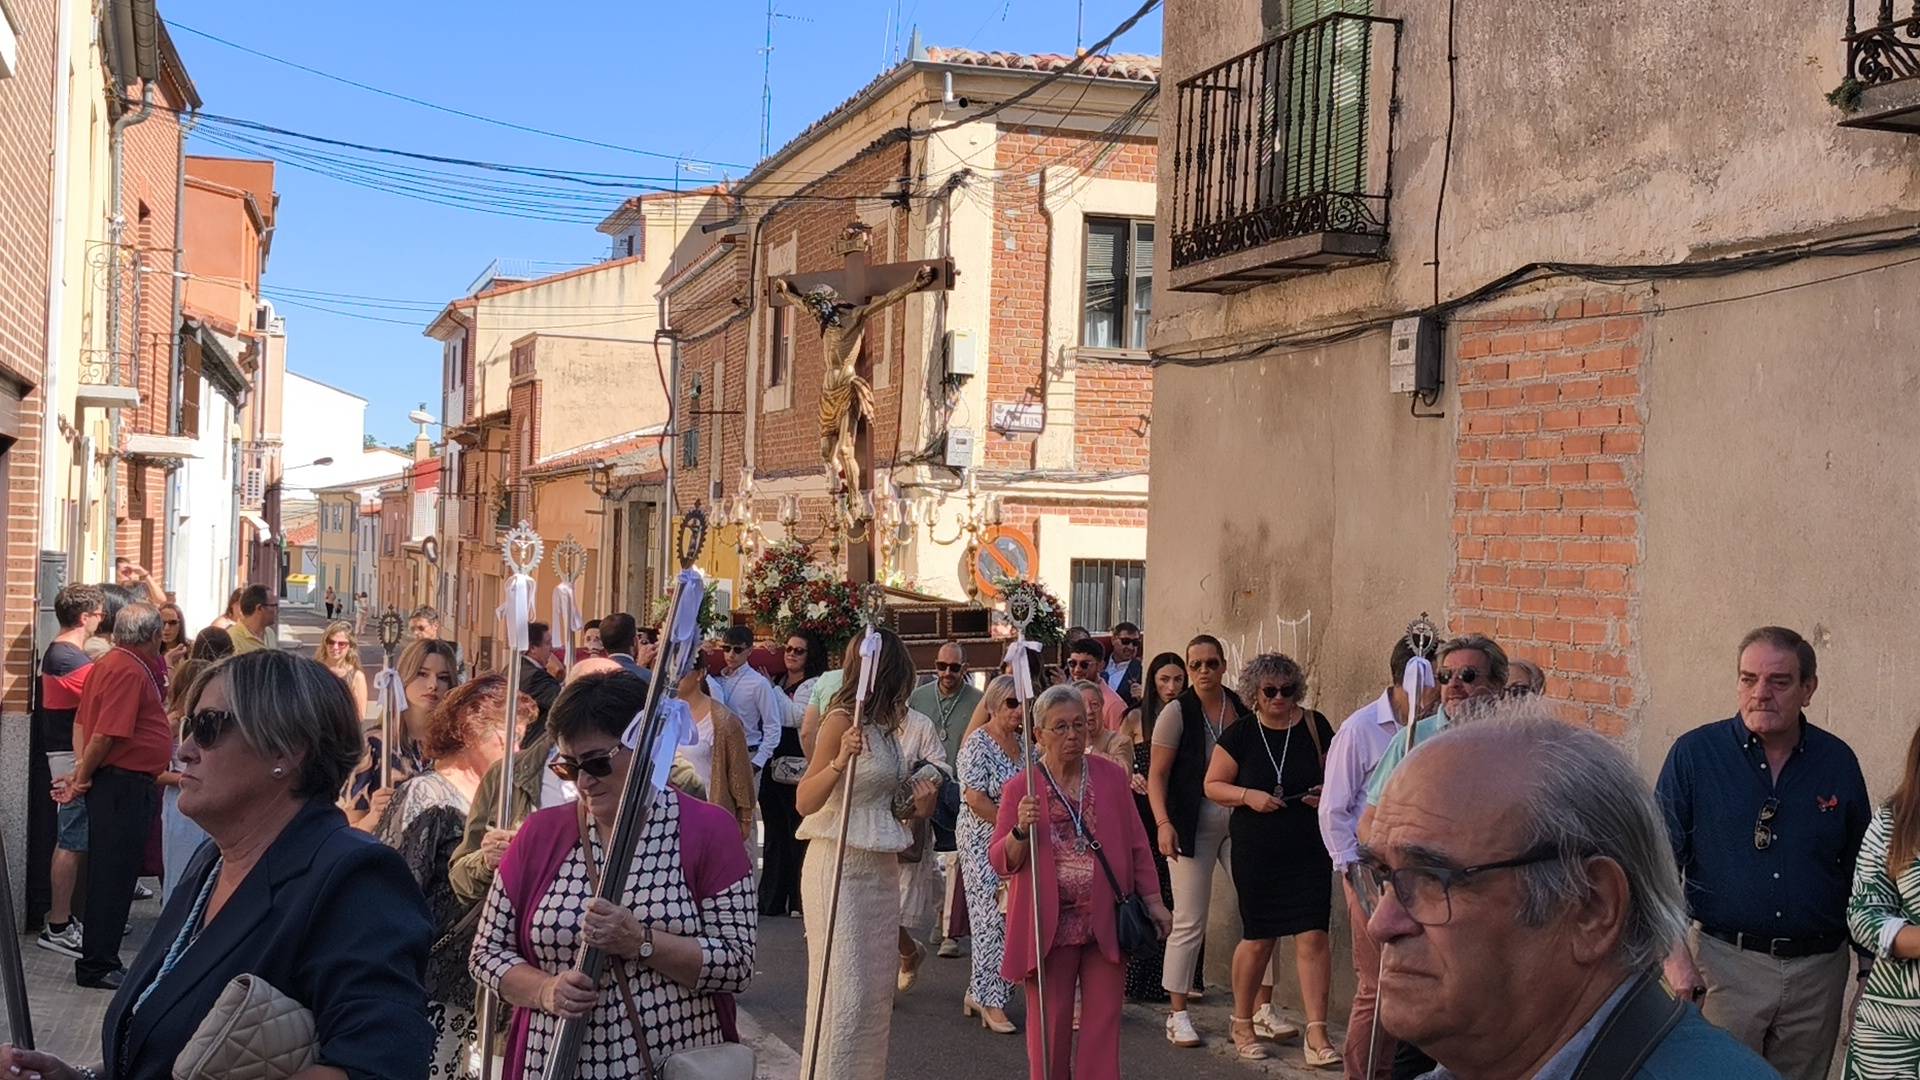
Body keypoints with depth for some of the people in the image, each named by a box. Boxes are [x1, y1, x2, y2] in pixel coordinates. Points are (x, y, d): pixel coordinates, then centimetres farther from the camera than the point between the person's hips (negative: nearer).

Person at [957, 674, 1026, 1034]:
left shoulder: (1025, 741, 11)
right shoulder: (978, 743, -10)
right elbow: (974, 796, -16)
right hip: (983, 841, -7)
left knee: (1015, 919, 5)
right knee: (993, 919, -6)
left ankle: (979, 992, 18)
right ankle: (990, 1002, 2)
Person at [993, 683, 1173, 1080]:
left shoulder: (1112, 776, 5)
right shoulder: (1020, 788, -1)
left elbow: (1136, 844, 10)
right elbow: (1000, 862, -3)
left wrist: (1152, 899, 6)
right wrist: (1021, 830, -22)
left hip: (1106, 922, 2)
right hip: (1048, 925, -2)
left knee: (1103, 1022, 5)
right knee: (1050, 1025, 5)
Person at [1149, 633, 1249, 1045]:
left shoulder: (1241, 709, 6)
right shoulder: (1177, 712, -5)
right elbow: (1156, 774, -7)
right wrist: (1163, 823, -18)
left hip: (1240, 821, 4)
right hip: (1192, 825, -4)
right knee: (1189, 923, -2)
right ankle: (1178, 1014, 9)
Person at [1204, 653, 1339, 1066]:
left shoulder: (1315, 726, 3)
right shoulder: (1240, 733, -1)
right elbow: (1213, 785, 1)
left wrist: (1328, 793, -9)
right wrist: (1249, 796, -16)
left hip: (1310, 849, 1)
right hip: (1256, 851, -1)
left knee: (1313, 935, -7)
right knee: (1258, 939, 7)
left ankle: (1317, 1033, -3)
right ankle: (1242, 1023, 26)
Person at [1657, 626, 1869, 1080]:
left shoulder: (1838, 761, 3)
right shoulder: (1694, 753, -5)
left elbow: (1861, 869, 12)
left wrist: (1870, 968, 10)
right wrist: (1675, 954, -10)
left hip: (1819, 969, 3)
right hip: (1725, 959, -3)